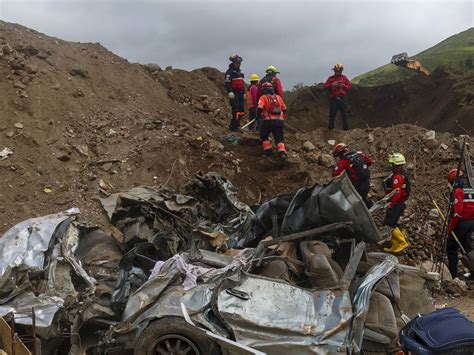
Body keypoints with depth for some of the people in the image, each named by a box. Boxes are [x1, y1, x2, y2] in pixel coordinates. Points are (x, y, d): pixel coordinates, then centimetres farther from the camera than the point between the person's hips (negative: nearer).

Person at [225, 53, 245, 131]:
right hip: (234, 94, -9)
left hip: (240, 93, 9)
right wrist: (230, 92, -25)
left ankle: (234, 125, 16)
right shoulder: (230, 71, -5)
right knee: (236, 110, -13)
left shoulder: (239, 72, 23)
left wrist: (244, 93, 25)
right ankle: (234, 127, -9)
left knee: (241, 111, 6)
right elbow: (227, 82, -16)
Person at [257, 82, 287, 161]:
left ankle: (268, 151, 9)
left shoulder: (263, 97, 2)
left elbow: (260, 108, -14)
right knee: (279, 139, 6)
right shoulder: (278, 97, 15)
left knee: (264, 137, 19)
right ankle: (282, 153, -15)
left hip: (268, 121, -3)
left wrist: (258, 115, 3)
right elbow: (284, 109, 18)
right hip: (279, 121, 3)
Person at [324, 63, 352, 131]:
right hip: (333, 99, 0)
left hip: (342, 99, 0)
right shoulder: (331, 78, 8)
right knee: (332, 114, 5)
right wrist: (332, 84, -13)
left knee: (344, 114, 1)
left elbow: (349, 86, 6)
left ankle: (346, 128, 7)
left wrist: (343, 85, -9)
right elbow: (325, 86, 1)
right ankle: (330, 128, 14)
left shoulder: (344, 77, 10)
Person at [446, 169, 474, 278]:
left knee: (451, 247, 2)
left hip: (462, 222, -8)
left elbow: (458, 211, -21)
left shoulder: (458, 191, -14)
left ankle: (453, 273, 3)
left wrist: (451, 226, -15)